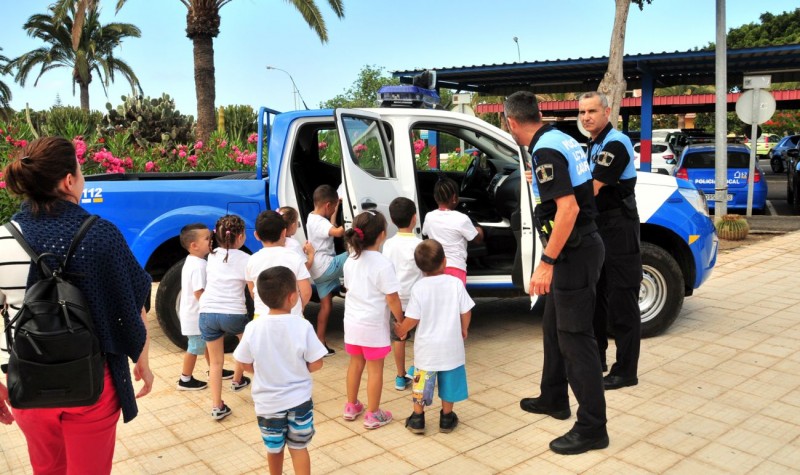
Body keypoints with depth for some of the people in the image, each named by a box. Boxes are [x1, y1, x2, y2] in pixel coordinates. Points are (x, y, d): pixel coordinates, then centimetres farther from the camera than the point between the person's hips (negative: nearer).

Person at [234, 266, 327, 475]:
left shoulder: (253, 328, -16)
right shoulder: (303, 326, -20)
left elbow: (246, 364, -5)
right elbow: (315, 364, -13)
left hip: (268, 402, 1)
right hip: (299, 400, -1)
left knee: (274, 448, 23)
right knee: (299, 447, 16)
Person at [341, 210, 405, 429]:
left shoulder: (350, 262, 1)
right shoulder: (383, 264, -20)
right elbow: (391, 298, -18)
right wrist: (401, 320, -5)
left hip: (352, 322, 6)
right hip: (373, 325, -6)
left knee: (355, 364, 21)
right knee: (375, 369, 7)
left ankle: (351, 407, 34)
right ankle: (373, 415, 17)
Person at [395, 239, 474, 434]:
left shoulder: (418, 288, -14)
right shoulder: (456, 283, -10)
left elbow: (412, 319, -13)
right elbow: (466, 312, -4)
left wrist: (402, 330, 8)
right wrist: (464, 330, 16)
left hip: (426, 347, -1)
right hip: (451, 345, 1)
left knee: (422, 382, 15)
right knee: (449, 380, 17)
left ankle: (417, 419, 24)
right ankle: (446, 418, 28)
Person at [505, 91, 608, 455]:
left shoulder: (545, 150, -19)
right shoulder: (561, 139, 10)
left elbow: (568, 209, -28)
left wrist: (547, 262, -26)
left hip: (574, 251, -10)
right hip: (578, 246, 10)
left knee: (575, 337, -4)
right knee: (554, 326, 20)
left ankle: (592, 428, 6)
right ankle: (554, 398, 36)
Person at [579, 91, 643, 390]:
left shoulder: (616, 144, -15)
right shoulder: (594, 145, 15)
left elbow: (591, 189, -22)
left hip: (619, 230, -10)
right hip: (599, 227, 10)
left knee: (621, 301, -4)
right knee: (595, 295, 16)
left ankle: (625, 371, 5)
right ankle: (596, 357, 29)